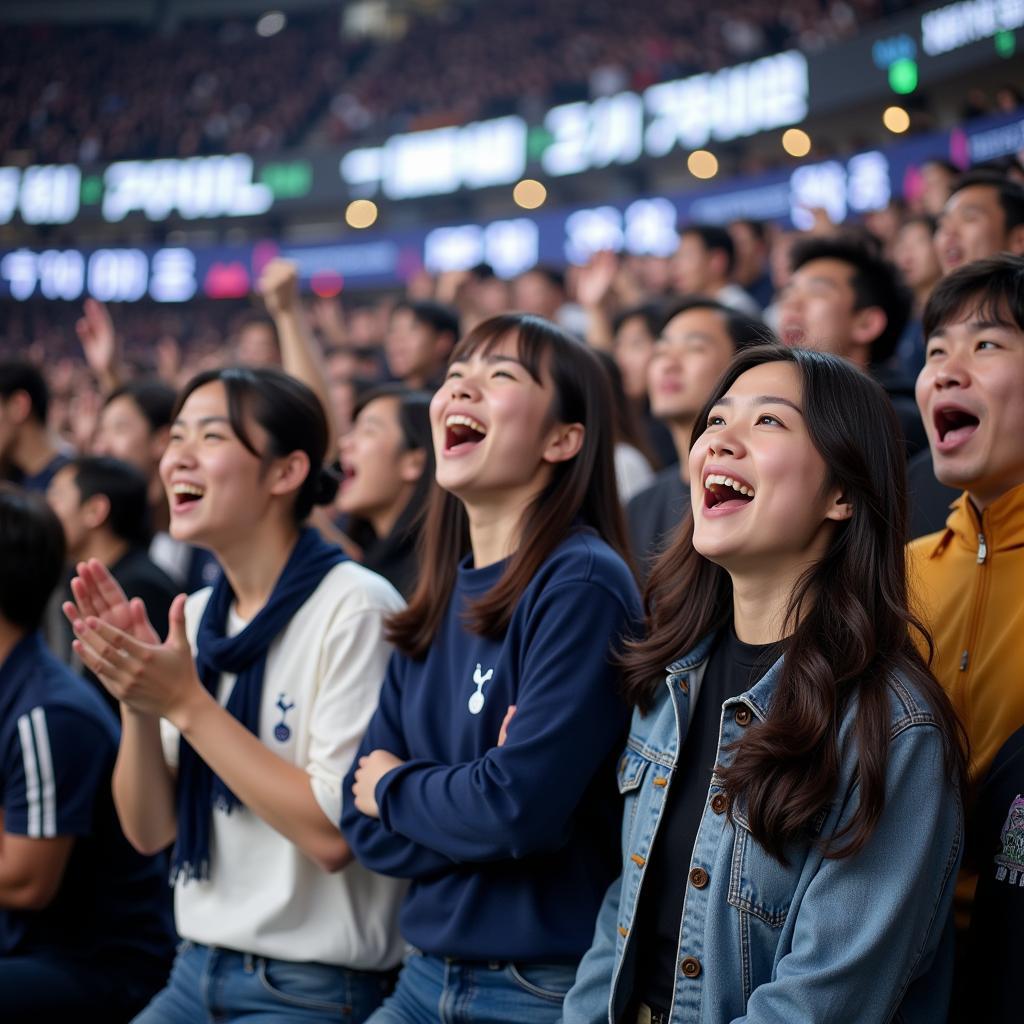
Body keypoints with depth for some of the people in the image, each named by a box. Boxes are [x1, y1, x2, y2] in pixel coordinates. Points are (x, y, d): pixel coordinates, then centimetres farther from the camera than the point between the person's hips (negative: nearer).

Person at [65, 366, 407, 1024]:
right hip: (197, 970, 6)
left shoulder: (356, 607, -15)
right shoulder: (197, 615, 6)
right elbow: (149, 832, 6)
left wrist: (186, 702, -18)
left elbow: (334, 834, -20)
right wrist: (137, 703, -10)